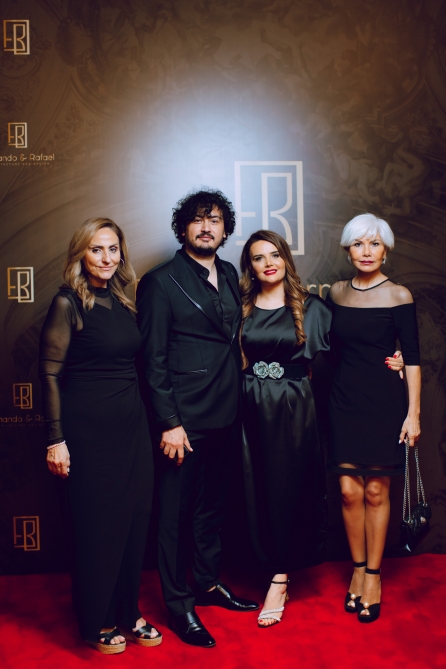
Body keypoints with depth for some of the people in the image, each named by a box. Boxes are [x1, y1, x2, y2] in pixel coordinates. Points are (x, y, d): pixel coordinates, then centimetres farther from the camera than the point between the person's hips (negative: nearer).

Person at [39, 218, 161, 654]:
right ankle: (97, 623, 25)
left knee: (135, 519, 11)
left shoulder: (121, 302, 9)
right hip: (89, 429, -6)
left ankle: (128, 613, 30)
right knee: (97, 524, 5)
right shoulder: (68, 303, -10)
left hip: (131, 425, 6)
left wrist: (161, 422, 10)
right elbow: (50, 374, -11)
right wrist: (56, 438, -14)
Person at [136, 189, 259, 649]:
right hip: (184, 420, -6)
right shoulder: (160, 282, -8)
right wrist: (169, 423, -14)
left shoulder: (230, 276, 11)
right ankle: (179, 605, 21)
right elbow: (153, 359, -10)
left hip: (226, 417, 6)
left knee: (213, 506, 19)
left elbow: (232, 340, 13)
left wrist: (237, 403, 7)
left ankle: (209, 584, 37)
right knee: (176, 513, 6)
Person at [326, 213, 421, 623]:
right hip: (345, 399, 3)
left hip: (384, 401, -3)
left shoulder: (398, 296, -6)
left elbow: (412, 358, -7)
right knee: (349, 490, 3)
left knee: (376, 492, 5)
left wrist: (413, 413, -10)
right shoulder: (336, 293, 6)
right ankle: (358, 569, 23)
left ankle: (374, 575, 21)